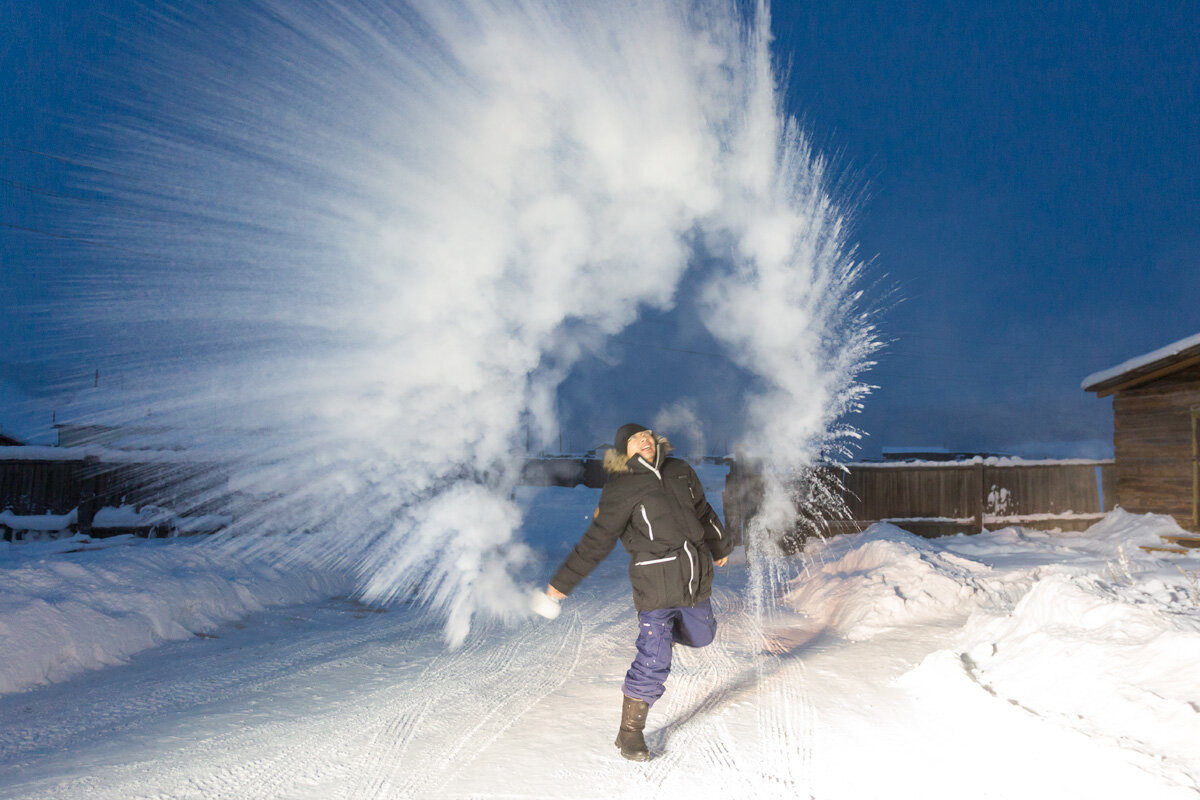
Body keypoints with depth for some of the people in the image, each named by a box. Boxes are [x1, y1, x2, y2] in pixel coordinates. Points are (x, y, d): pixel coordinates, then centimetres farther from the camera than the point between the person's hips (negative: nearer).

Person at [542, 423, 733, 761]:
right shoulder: (621, 489, -11)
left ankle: (663, 628, 52)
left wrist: (719, 547, 34)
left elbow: (702, 511, 22)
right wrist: (563, 581, -10)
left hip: (697, 578, 6)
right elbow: (597, 540, -9)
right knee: (654, 661, -8)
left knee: (701, 635, 22)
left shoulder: (680, 471, 7)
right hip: (656, 587, -6)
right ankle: (629, 733, 9)